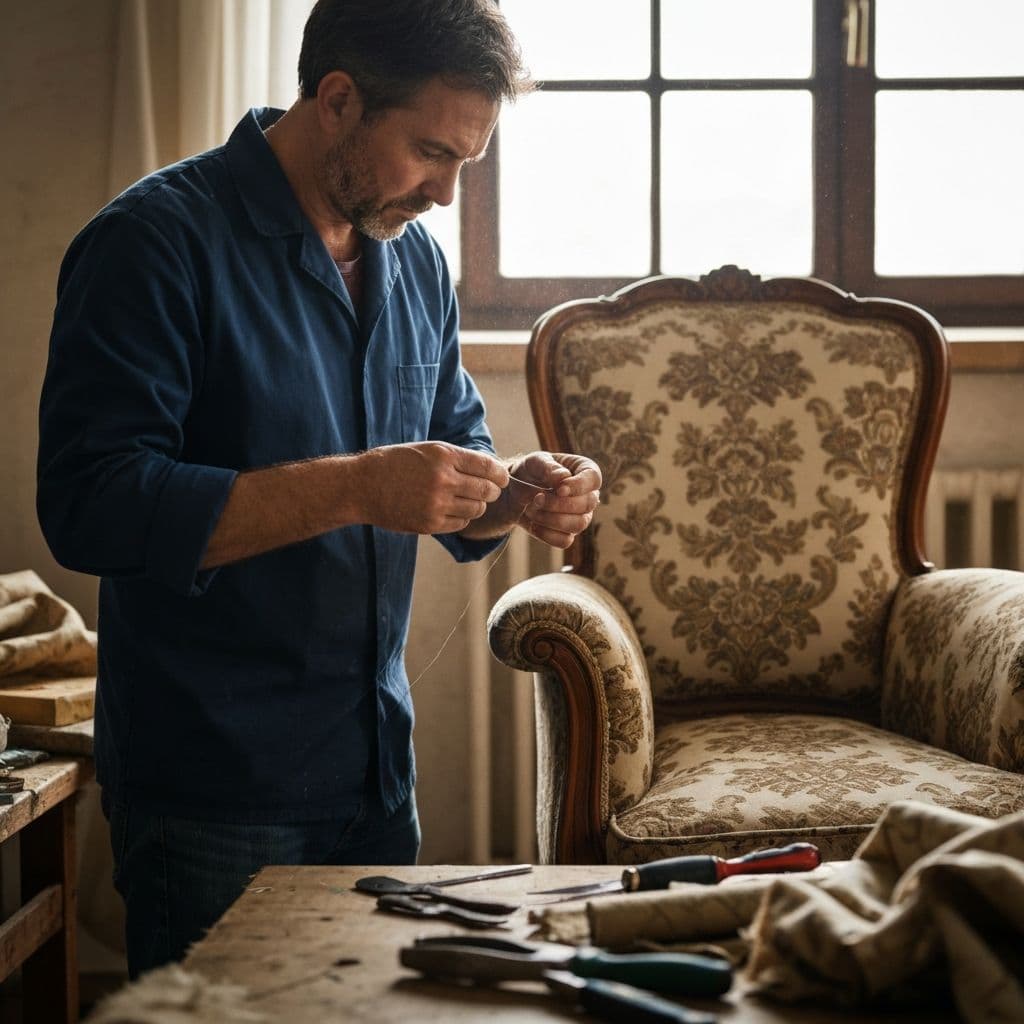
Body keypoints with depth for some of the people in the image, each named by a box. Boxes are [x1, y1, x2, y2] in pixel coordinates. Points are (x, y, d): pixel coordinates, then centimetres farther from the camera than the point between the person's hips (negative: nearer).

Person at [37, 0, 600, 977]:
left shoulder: (415, 258, 9)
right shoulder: (155, 242, -14)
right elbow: (90, 507, -23)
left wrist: (516, 493, -6)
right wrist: (357, 488, -28)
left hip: (376, 773, 7)